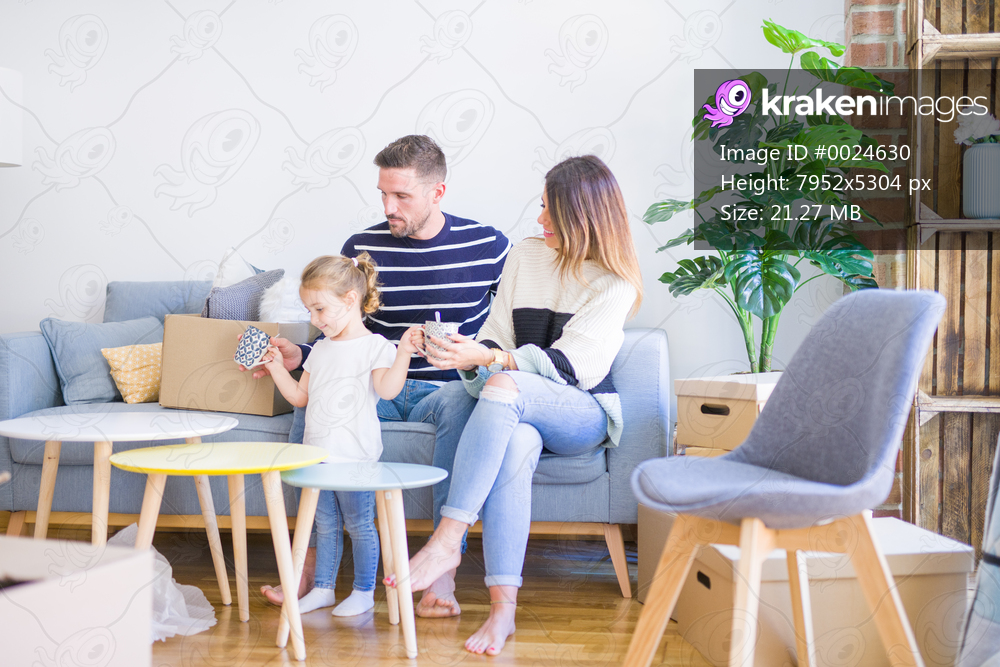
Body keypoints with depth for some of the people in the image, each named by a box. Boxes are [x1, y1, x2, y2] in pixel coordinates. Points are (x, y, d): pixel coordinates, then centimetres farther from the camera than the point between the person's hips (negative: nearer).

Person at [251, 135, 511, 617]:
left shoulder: (488, 246, 2)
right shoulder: (362, 248, 6)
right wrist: (299, 355, -8)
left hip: (448, 388, -2)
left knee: (460, 401, -38)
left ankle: (443, 570, -38)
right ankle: (310, 562, -24)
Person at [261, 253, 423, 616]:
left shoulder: (375, 347, -7)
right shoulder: (320, 349, 15)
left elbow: (387, 389, -21)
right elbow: (300, 396, 20)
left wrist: (404, 352, -30)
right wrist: (277, 367, 13)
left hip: (355, 455, -7)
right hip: (317, 453, 7)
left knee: (359, 524, 2)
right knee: (325, 524, 15)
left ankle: (364, 591, 14)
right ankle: (323, 588, 24)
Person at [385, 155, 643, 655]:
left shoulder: (615, 284, -3)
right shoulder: (525, 256, 13)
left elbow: (571, 365, -15)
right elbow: (497, 338, 12)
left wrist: (488, 359, -25)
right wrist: (470, 354, -11)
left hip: (587, 414, -3)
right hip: (521, 412, 3)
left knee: (504, 386, -36)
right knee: (516, 445, -36)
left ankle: (447, 540, -41)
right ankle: (503, 607, -43)